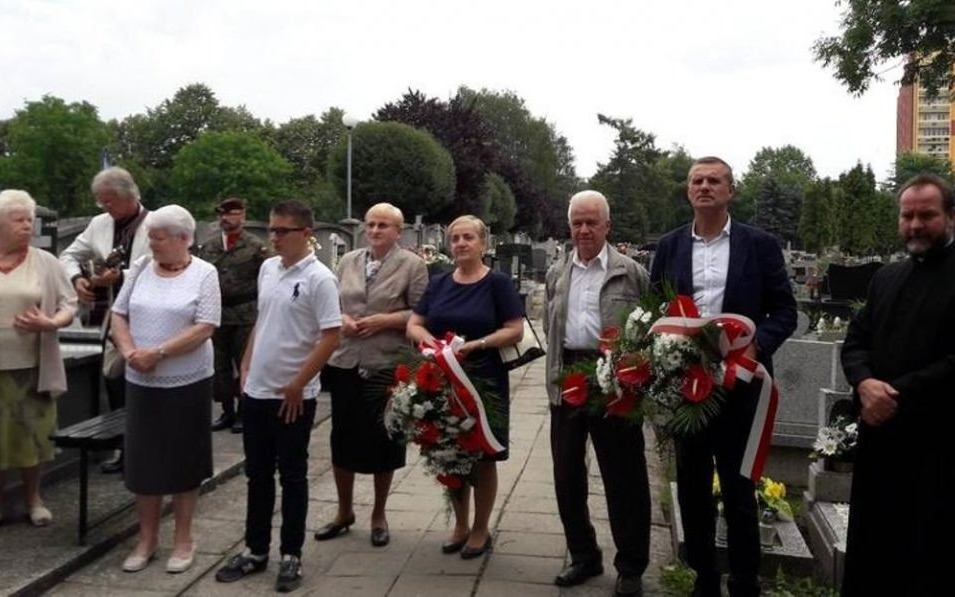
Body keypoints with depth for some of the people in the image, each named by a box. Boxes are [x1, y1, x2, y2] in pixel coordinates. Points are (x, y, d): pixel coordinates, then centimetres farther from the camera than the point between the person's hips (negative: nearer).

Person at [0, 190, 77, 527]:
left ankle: (33, 497, 24)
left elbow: (69, 306, 3)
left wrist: (50, 323, -15)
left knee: (32, 433, 7)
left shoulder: (45, 262, 2)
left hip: (31, 366, 0)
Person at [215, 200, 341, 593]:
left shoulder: (319, 278, -14)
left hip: (293, 396, -6)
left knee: (292, 477, 6)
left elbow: (331, 338, -17)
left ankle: (291, 556, 20)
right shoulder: (267, 269, 7)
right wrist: (246, 368, 12)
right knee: (257, 474, 15)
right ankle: (255, 550, 29)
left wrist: (297, 385, -15)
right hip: (256, 390, 7)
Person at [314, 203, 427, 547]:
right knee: (342, 438, 10)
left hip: (388, 367, -4)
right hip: (345, 363, 4)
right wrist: (341, 319, -4)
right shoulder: (348, 261, 12)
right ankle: (344, 512, 29)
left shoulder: (412, 265, -1)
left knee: (382, 441, 8)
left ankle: (379, 515, 26)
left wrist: (385, 320, -16)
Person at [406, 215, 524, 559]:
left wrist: (475, 344, -20)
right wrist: (428, 340, -12)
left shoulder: (497, 283, -4)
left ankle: (481, 530, 21)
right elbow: (414, 325, 9)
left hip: (485, 381, -4)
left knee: (483, 456, 5)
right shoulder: (438, 283, 9)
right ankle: (460, 524, 29)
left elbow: (515, 331, -9)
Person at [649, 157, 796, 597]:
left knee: (738, 489, 5)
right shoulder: (668, 246, 7)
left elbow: (784, 311, 0)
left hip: (738, 381, -2)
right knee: (692, 488, 12)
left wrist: (756, 345, -17)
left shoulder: (760, 244, 1)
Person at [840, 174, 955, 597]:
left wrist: (899, 394, -18)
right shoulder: (885, 278, 14)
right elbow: (855, 341, 9)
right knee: (870, 543, 15)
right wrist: (865, 383, -11)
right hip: (880, 431, 6)